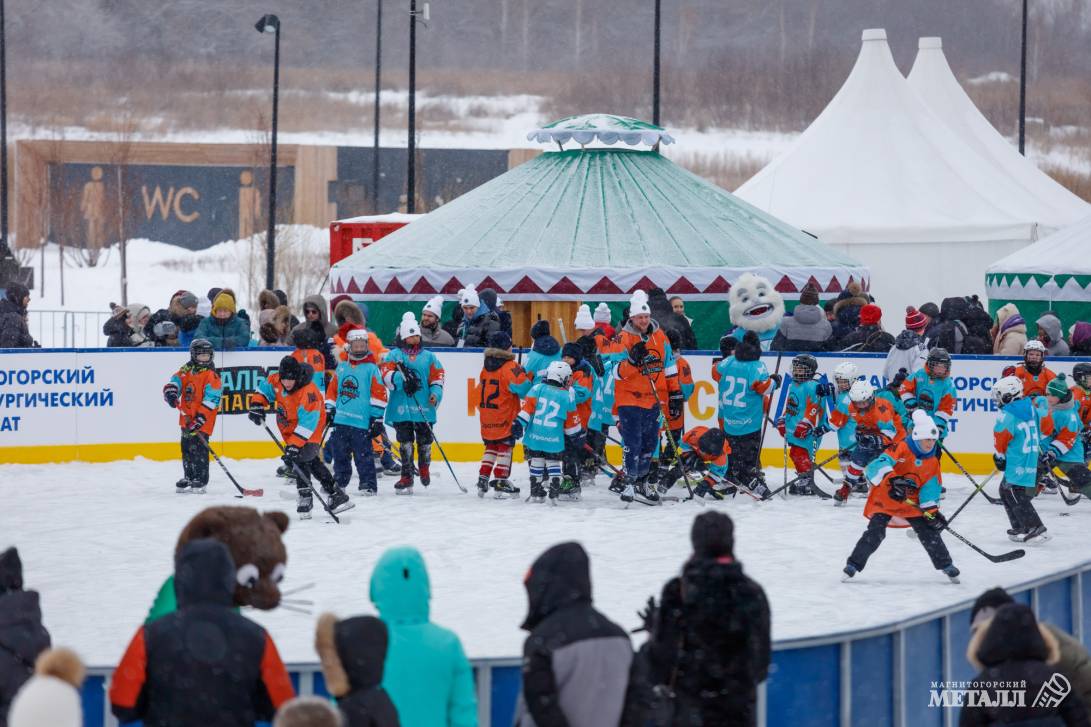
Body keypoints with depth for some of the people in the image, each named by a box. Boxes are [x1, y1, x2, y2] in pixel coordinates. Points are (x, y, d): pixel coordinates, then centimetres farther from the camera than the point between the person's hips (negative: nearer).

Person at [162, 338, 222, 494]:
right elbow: (175, 382, 1)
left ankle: (201, 480, -5)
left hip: (203, 419, -6)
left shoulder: (212, 376, -9)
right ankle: (189, 477, 26)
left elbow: (211, 399, -15)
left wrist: (201, 417, -23)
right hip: (186, 417, 6)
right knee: (186, 447, 13)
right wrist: (171, 393, -23)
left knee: (199, 448, -11)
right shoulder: (186, 370, 9)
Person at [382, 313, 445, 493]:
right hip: (401, 409, -2)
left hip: (424, 409, 2)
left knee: (425, 441, 7)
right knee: (405, 442, -5)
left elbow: (437, 377, 12)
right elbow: (386, 375, -7)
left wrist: (436, 393, -6)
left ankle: (424, 468, 34)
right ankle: (407, 477, 1)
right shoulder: (394, 355, 6)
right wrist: (402, 378, -24)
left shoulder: (428, 357, 13)